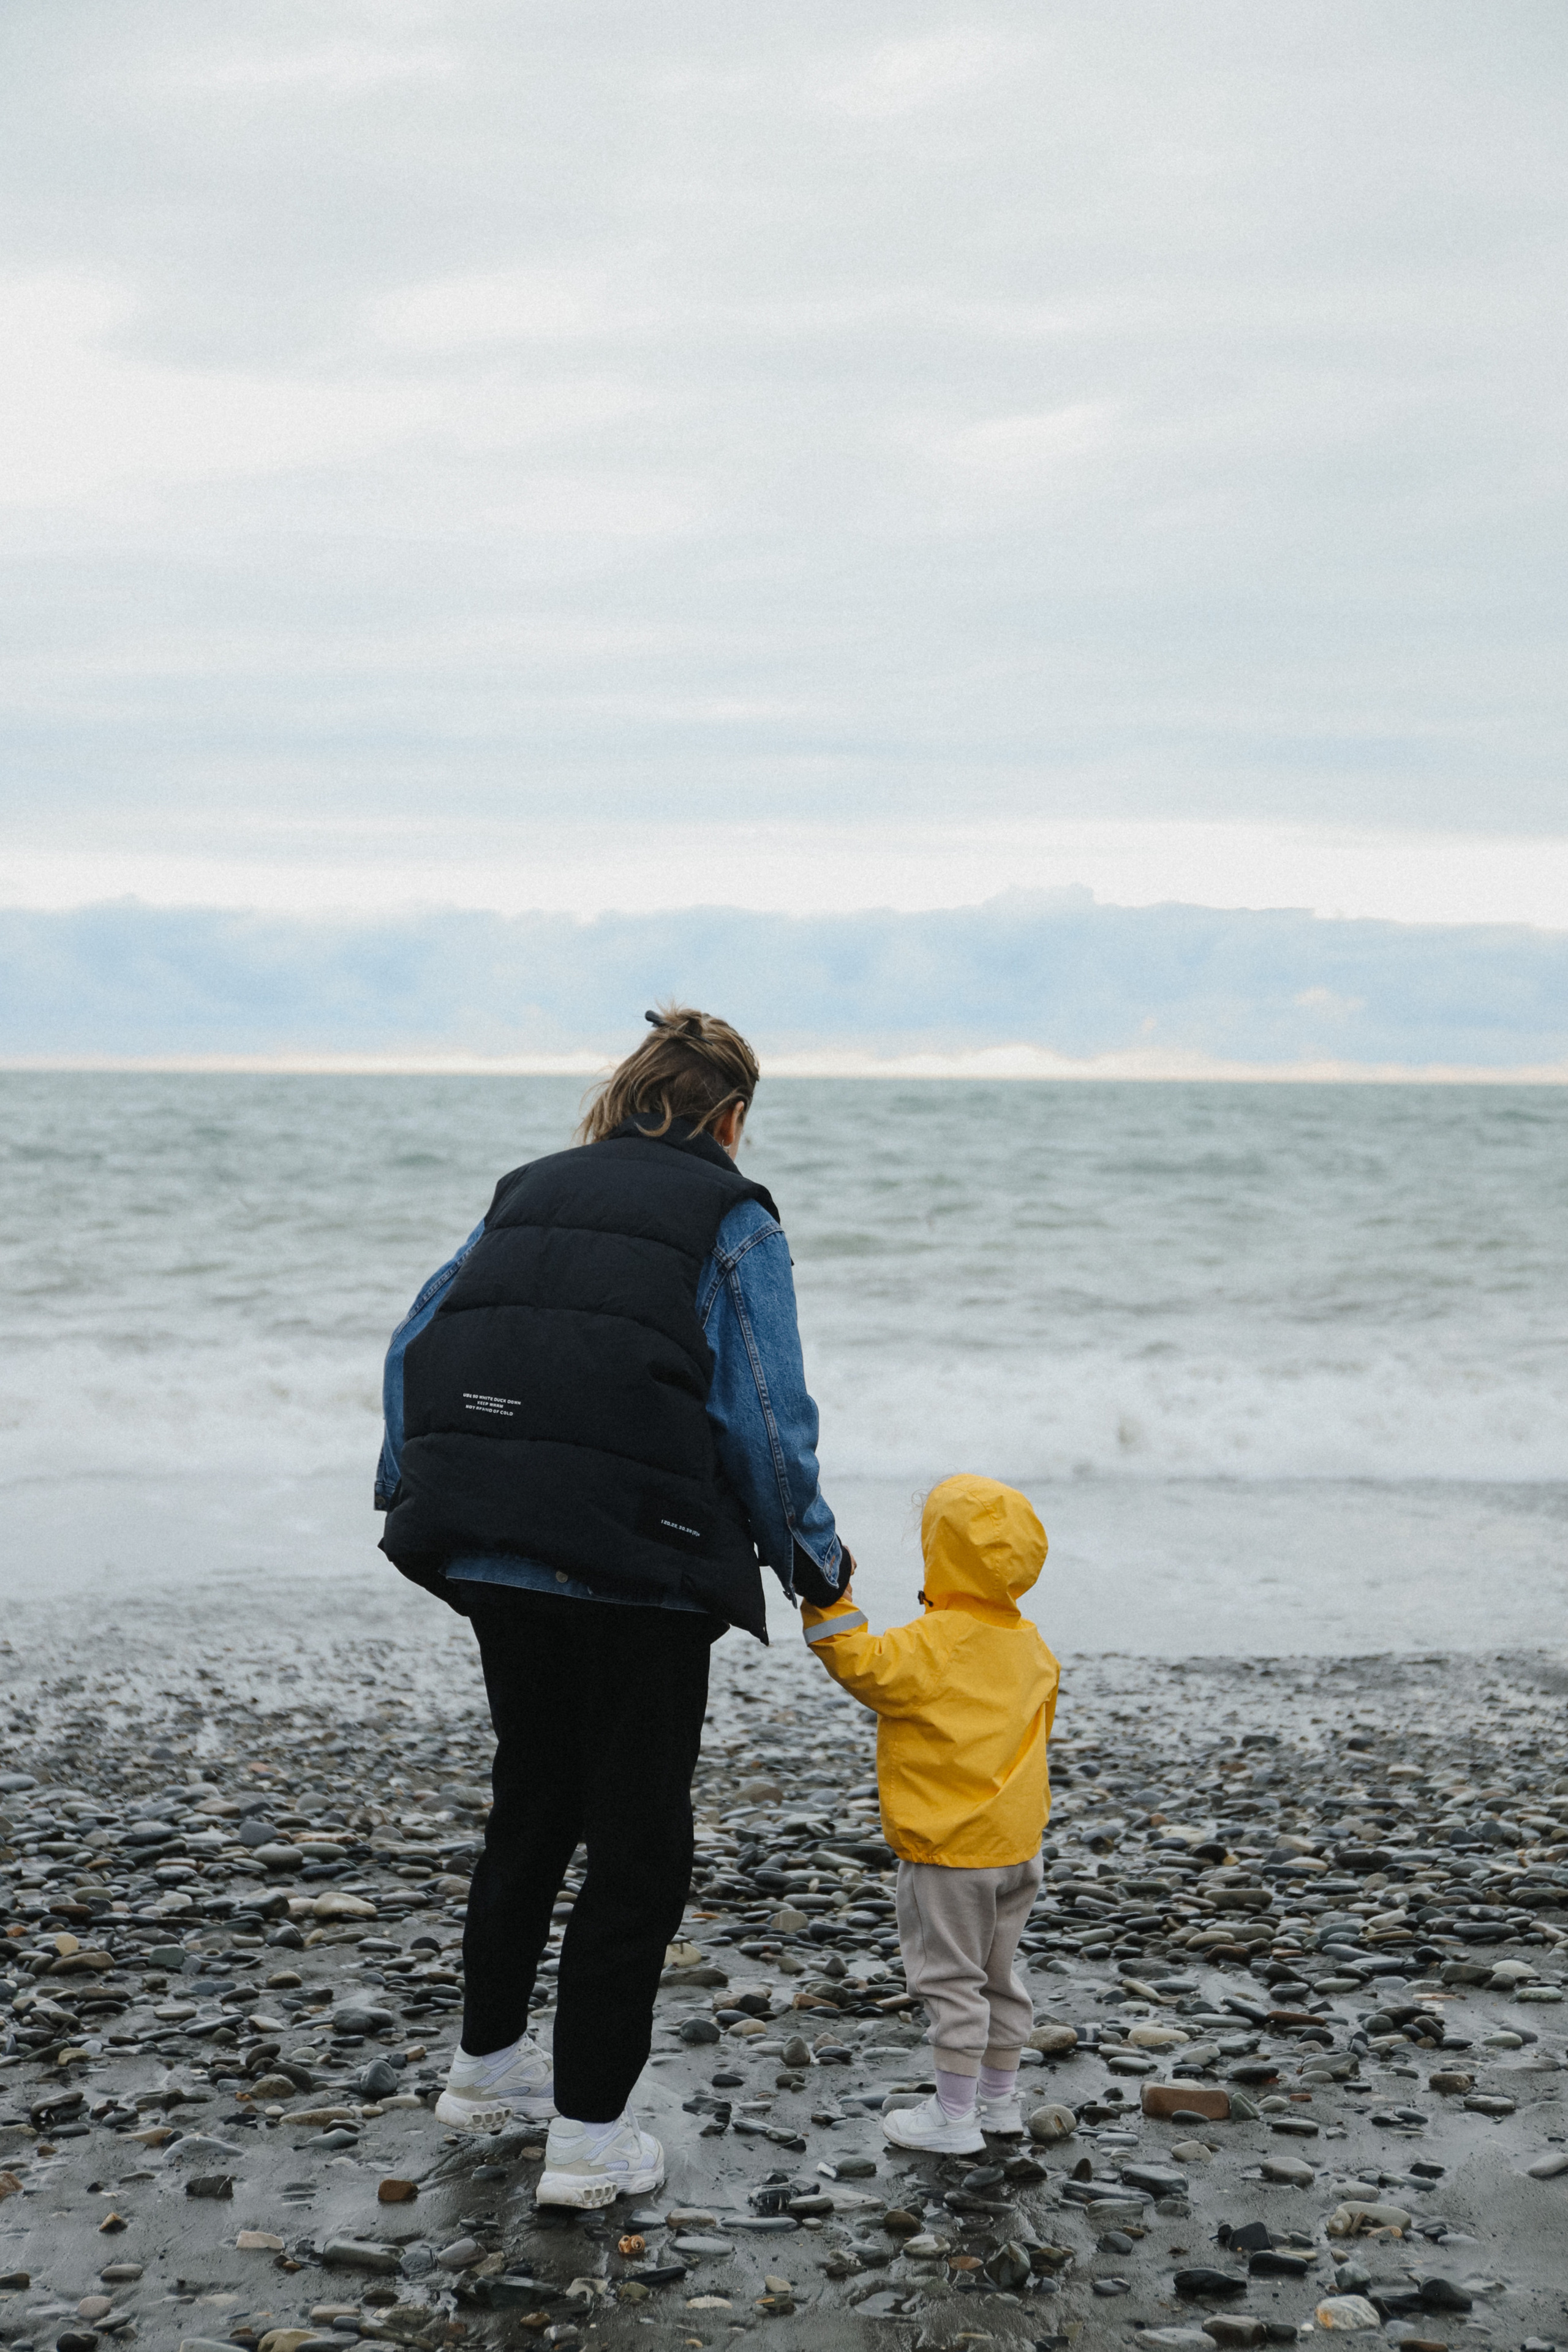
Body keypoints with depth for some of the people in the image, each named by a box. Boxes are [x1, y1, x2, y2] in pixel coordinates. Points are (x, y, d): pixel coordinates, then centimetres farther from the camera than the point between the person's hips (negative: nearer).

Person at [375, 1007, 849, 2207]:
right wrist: (816, 1559, 6)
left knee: (532, 1803, 23)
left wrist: (421, 1500, 21)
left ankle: (488, 2063, 36)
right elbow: (765, 1418, -7)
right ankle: (590, 2132, 10)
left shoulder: (529, 1191, 16)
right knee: (640, 1841, 6)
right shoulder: (732, 1219, 0)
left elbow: (417, 1348, 13)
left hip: (490, 1554, 6)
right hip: (639, 1566, -6)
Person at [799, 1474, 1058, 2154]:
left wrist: (829, 1602, -20)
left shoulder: (933, 1644, -19)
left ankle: (954, 2116, 5)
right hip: (1019, 1839, 8)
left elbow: (863, 1667, -24)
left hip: (949, 1848, -8)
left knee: (950, 1978, 0)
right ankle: (999, 2098, 28)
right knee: (998, 1973, 19)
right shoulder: (1029, 1645, 8)